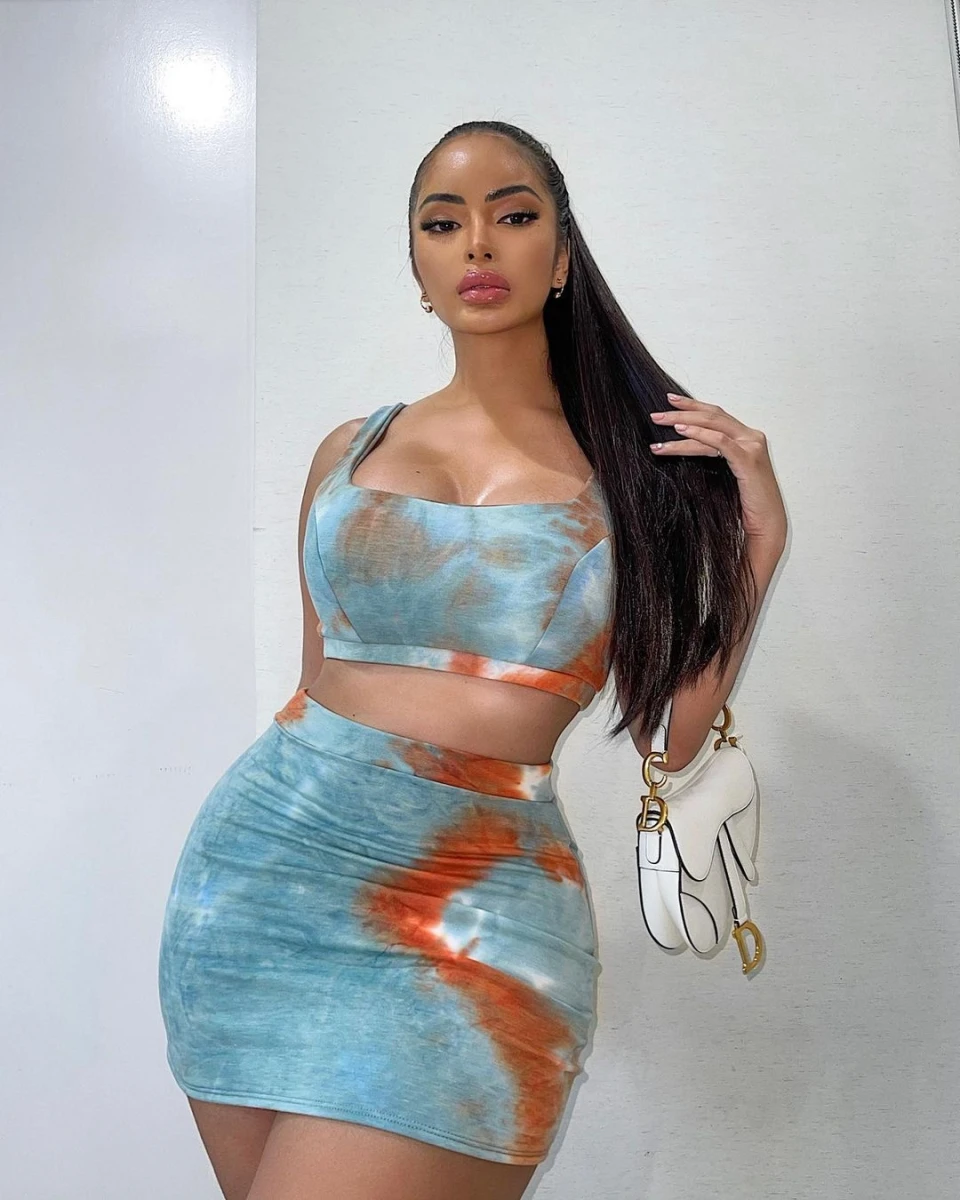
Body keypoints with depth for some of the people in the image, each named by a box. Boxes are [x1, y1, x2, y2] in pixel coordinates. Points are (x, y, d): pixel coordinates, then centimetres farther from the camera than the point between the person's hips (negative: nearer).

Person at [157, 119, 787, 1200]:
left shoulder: (631, 462, 4)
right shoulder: (352, 451, 9)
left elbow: (672, 734, 2)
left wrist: (759, 534, -2)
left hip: (475, 908, -3)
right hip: (264, 862, 4)